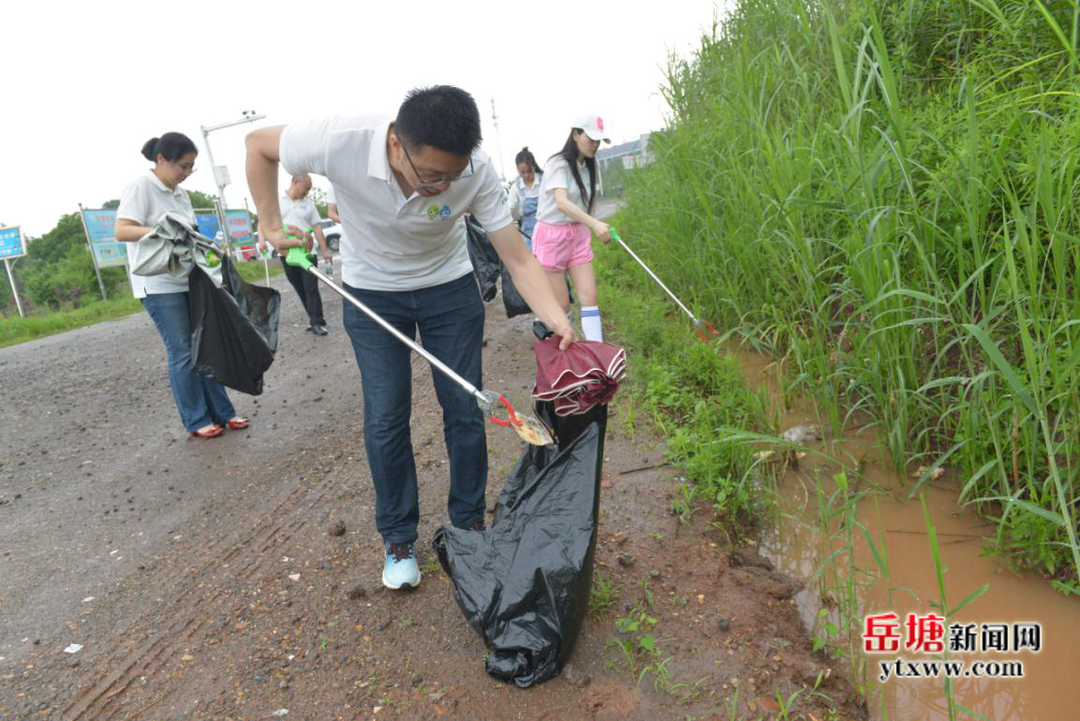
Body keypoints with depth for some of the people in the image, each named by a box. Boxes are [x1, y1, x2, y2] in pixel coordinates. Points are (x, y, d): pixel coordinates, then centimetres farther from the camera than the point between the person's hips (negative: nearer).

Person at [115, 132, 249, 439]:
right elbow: (121, 231, -18)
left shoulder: (179, 192, 14)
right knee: (182, 353, -3)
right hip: (159, 286, -7)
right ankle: (196, 421, 8)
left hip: (189, 281, 7)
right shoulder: (140, 187, -9)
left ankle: (222, 412, 14)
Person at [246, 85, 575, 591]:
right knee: (385, 417, -1)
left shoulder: (476, 171, -28)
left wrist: (558, 322, -39)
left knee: (465, 410, 2)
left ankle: (470, 525, 23)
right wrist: (271, 227, -11)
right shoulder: (339, 142, -30)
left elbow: (517, 259, -24)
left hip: (449, 287, 1)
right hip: (371, 293, 0)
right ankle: (398, 539, 18)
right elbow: (258, 144, -10)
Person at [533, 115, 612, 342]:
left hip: (578, 235, 6)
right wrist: (594, 223, -44)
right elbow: (561, 202, -32)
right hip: (552, 236, -6)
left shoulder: (587, 166, 7)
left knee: (589, 295, -3)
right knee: (562, 303, -2)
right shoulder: (558, 163, -16)